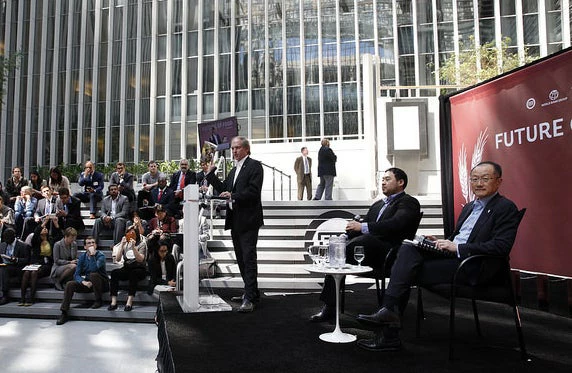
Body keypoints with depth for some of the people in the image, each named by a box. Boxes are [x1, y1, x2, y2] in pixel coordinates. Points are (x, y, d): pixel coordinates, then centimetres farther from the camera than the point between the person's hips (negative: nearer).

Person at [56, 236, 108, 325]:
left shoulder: (100, 255, -12)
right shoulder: (82, 256, 3)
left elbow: (93, 269, -31)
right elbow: (76, 274, -1)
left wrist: (92, 254, -29)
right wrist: (83, 282, -20)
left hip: (101, 283, -5)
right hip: (87, 283, 5)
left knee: (93, 274, -34)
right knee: (70, 284, -17)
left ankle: (98, 301, -15)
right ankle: (64, 313, -14)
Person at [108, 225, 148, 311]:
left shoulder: (142, 244, 0)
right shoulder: (125, 244, 11)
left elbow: (140, 259, -15)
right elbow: (117, 259, -1)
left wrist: (133, 247, -25)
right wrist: (122, 245, -11)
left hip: (139, 269, -3)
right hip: (127, 268, 4)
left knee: (133, 273, -37)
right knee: (114, 272, -25)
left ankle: (129, 302, -40)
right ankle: (113, 302, -30)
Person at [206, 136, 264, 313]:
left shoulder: (254, 166, -7)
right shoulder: (234, 169, 21)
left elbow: (253, 191, -17)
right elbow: (223, 188, 20)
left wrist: (233, 196, -24)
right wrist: (211, 174, 13)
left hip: (248, 220, -9)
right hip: (235, 220, 9)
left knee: (249, 258, -10)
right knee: (241, 258, 15)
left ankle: (249, 298, -8)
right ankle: (252, 292, 27)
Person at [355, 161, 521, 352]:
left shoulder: (506, 208, -2)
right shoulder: (469, 207, 25)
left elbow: (501, 246, -15)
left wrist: (457, 247, -17)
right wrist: (441, 242, 4)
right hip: (450, 256, 8)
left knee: (406, 272, -21)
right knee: (408, 248, -18)